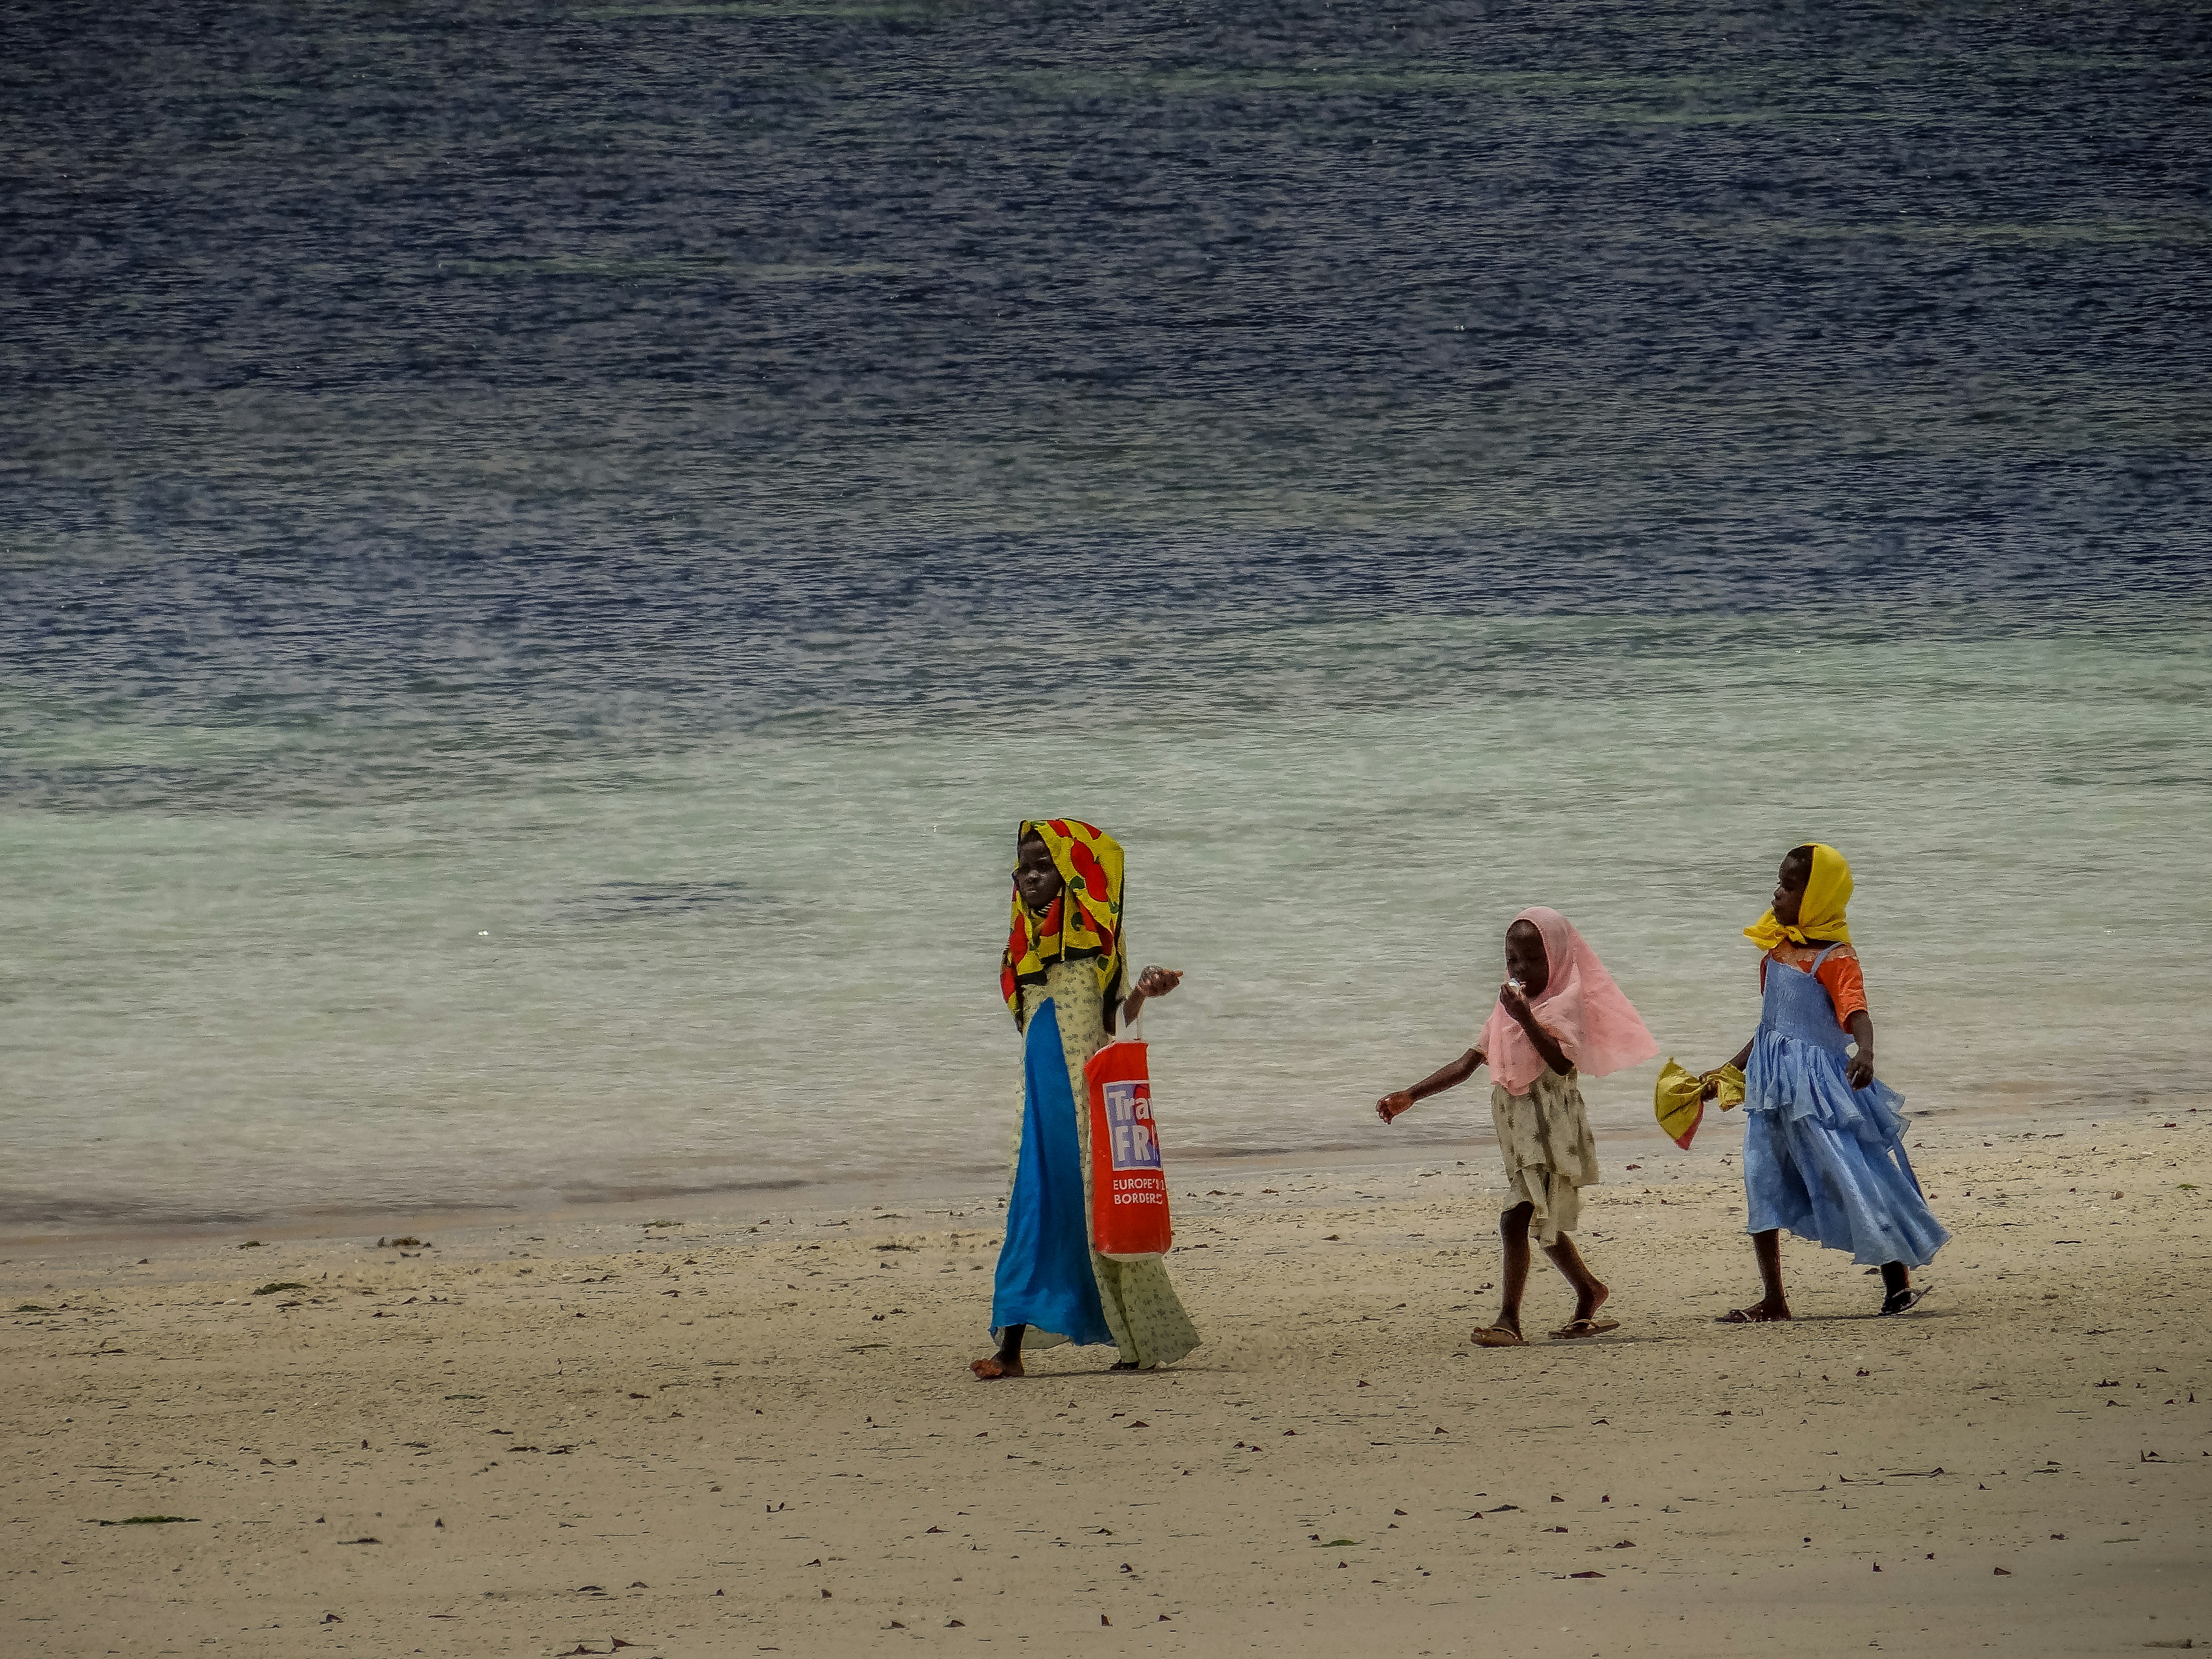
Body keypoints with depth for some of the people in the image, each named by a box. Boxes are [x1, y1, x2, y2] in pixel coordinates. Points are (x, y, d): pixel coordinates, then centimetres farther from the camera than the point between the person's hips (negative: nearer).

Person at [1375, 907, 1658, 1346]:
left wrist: (1527, 1018, -34)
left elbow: (1563, 1062, -25)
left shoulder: (1565, 1004, -8)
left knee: (1516, 1220, -18)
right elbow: (1467, 1064, 11)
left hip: (1551, 1131, -8)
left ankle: (1509, 1321, -20)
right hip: (1519, 1132, 8)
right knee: (1543, 1225, 18)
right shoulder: (1507, 1008, 15)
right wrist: (1409, 1096, 3)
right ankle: (1589, 1293, 36)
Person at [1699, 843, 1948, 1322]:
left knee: (1853, 1180, -6)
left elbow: (1857, 1013, -29)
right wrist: (1728, 1070, 27)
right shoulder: (1776, 951, 11)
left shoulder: (1835, 959, -13)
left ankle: (1898, 1282, 7)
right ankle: (1773, 1301, 13)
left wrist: (1865, 1053, -50)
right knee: (1763, 1188, 7)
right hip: (1772, 1085, 8)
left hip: (1820, 1083, -8)